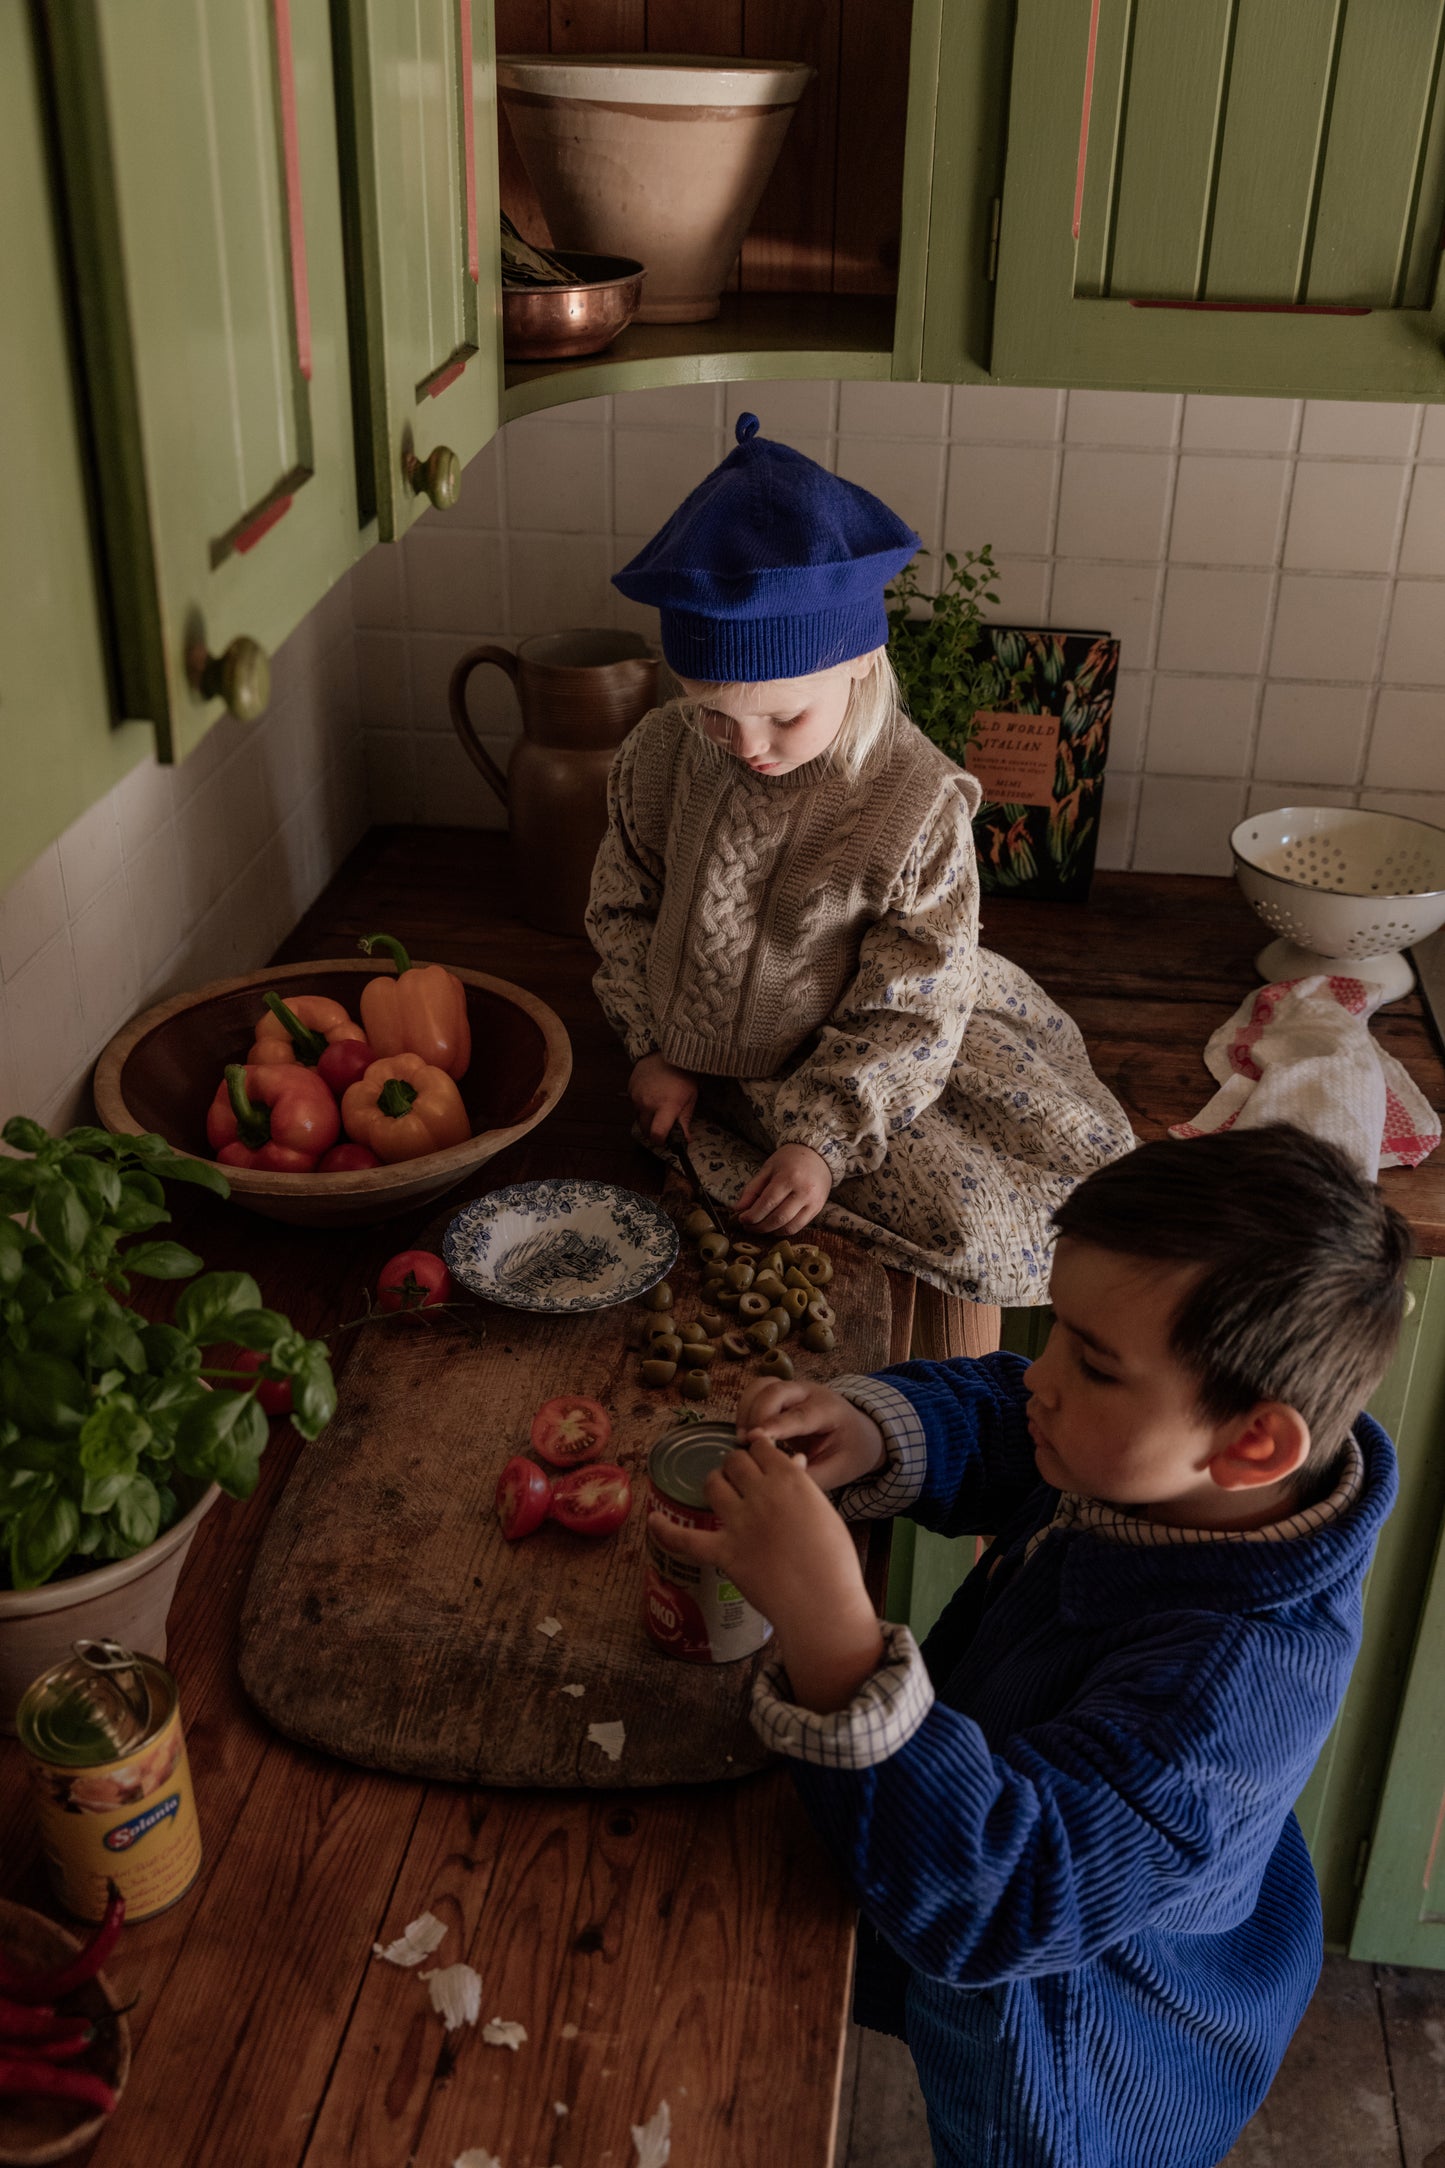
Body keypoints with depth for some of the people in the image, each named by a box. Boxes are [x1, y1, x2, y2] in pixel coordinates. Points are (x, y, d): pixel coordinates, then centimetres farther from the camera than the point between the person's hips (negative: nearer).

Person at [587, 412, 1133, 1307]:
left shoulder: (918, 801, -21)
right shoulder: (661, 758, -11)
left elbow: (912, 1003, -16)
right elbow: (623, 905, 5)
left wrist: (826, 1137, -22)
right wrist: (656, 1049, -1)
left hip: (858, 1066, 0)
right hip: (700, 1061, 0)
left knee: (977, 1220, -15)